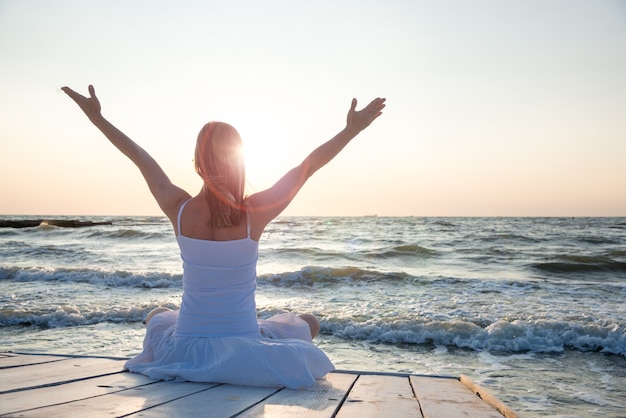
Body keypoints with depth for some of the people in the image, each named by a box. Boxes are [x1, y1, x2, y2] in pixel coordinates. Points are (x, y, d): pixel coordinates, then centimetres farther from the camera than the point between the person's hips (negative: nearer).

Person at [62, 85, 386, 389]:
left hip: (185, 350, 3)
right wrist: (353, 129, -5)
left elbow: (140, 158, 1)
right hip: (247, 355, -2)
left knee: (157, 316, 38)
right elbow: (309, 165, -11)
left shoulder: (179, 209, -14)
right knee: (309, 322, 27)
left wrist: (96, 117, 13)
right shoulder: (255, 213, -18)